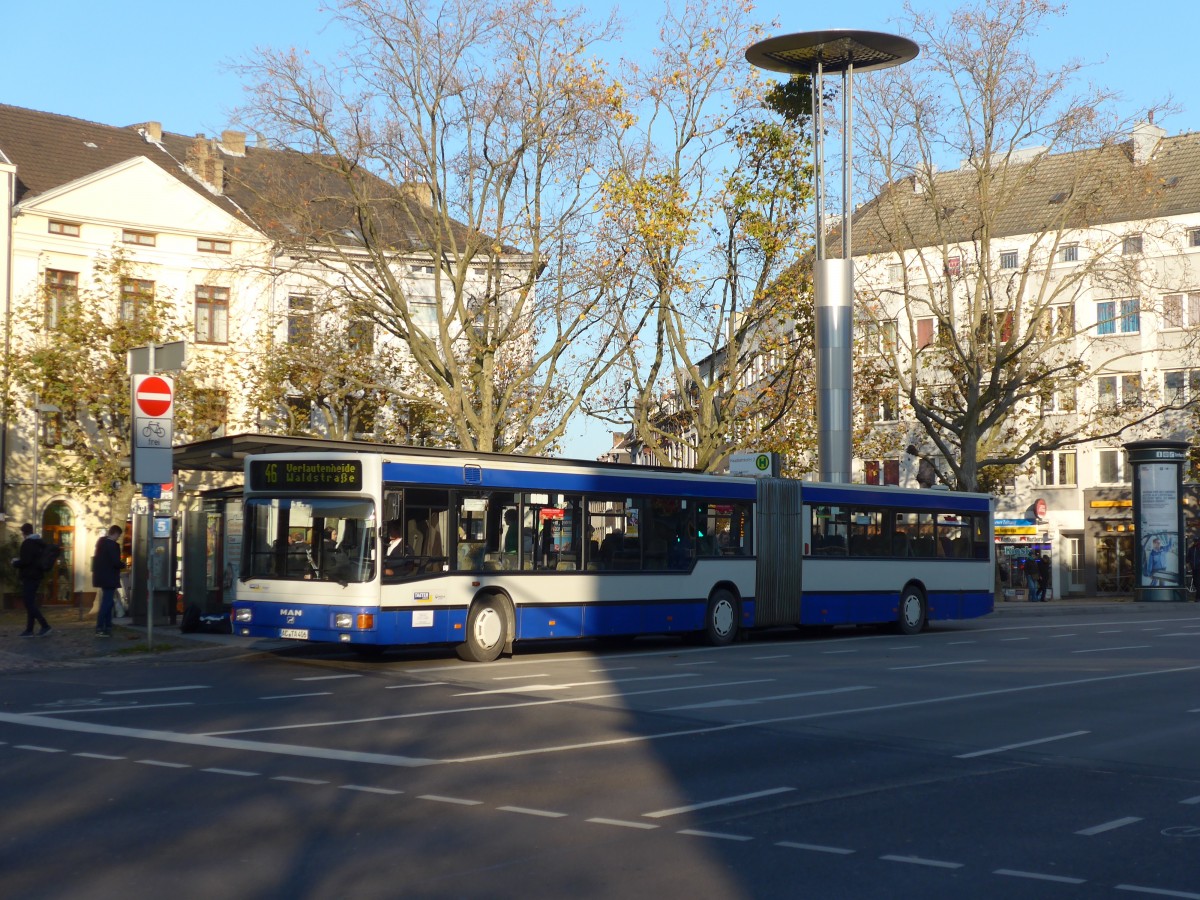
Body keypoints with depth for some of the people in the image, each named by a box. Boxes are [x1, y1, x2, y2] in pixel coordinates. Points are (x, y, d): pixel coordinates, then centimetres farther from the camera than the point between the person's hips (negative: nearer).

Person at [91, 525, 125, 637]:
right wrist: (123, 564, -3)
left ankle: (107, 627, 20)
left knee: (107, 602, 17)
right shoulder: (113, 545, -18)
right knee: (107, 602, -5)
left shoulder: (101, 542, 10)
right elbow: (116, 562, -23)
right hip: (109, 578, -10)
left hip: (101, 576, 10)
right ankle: (100, 629, -7)